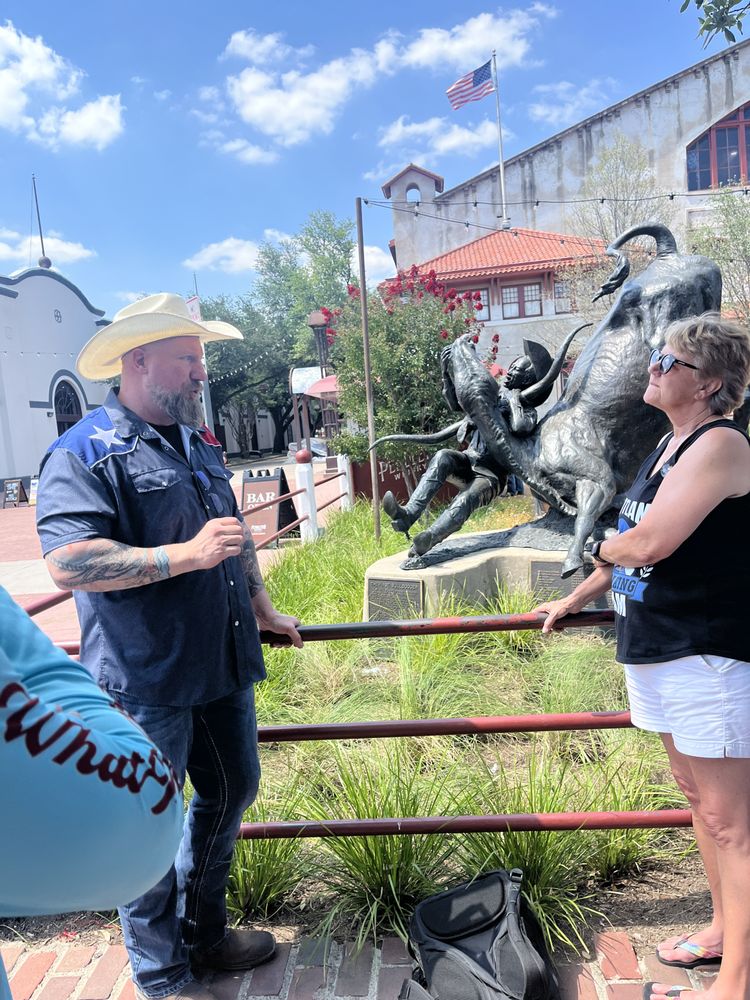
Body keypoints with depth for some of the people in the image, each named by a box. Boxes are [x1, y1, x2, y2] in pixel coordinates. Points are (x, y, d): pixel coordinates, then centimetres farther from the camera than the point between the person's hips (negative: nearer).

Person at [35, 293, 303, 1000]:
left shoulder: (199, 447, 13)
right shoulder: (83, 453, -13)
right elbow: (67, 562, -25)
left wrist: (261, 608, 27)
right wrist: (185, 554, -27)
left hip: (222, 665, 9)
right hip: (145, 681, -8)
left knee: (232, 791, 20)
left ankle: (204, 933, 43)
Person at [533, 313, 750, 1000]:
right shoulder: (671, 444, 12)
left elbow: (647, 543, -26)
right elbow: (634, 546, 20)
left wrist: (599, 547, -4)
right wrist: (577, 600, 25)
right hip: (657, 650, 10)